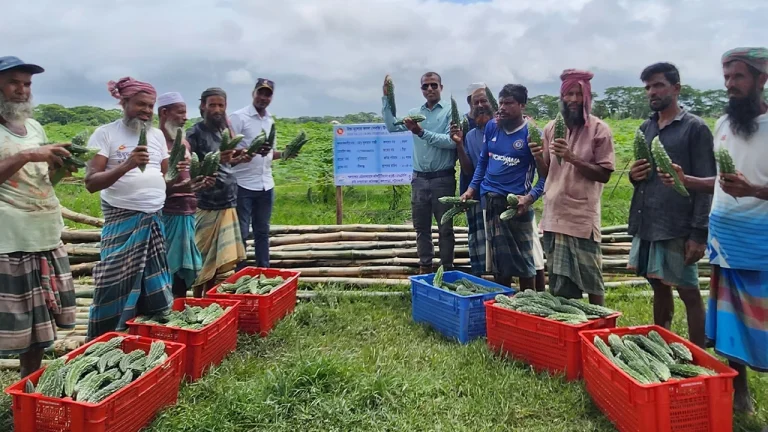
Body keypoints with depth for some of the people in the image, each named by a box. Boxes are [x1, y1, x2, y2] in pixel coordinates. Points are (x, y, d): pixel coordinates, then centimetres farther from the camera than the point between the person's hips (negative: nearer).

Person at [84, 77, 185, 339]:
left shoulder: (157, 135, 11)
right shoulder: (105, 134, -5)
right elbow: (91, 183, -13)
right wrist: (127, 165, -25)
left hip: (155, 219, 5)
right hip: (123, 220, -5)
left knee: (154, 287, 8)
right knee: (118, 285, -3)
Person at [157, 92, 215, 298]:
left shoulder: (184, 143, 16)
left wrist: (200, 184, 6)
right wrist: (178, 187, -27)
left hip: (186, 214, 8)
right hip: (167, 214, -8)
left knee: (184, 268, 14)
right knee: (168, 269, -3)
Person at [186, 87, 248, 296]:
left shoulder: (224, 130, 13)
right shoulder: (194, 134, -8)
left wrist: (239, 159, 2)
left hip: (228, 202, 7)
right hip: (206, 205, -7)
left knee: (220, 258, 11)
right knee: (203, 259, 1)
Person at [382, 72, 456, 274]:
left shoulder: (450, 111, -3)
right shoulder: (415, 113, 11)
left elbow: (452, 142, -15)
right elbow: (392, 126, 2)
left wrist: (422, 133, -20)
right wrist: (386, 98, -3)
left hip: (443, 179, -4)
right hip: (419, 179, 4)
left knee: (445, 227, 5)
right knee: (421, 226, 12)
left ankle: (447, 269, 16)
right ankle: (425, 267, 24)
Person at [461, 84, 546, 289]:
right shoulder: (492, 127, 6)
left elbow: (545, 174, -8)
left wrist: (530, 197, -23)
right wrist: (471, 188, 6)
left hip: (516, 201, -5)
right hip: (490, 199, 5)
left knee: (523, 259, 2)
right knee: (499, 258, 15)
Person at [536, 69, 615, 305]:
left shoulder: (599, 129, -4)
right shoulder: (551, 128, 9)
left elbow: (604, 175, -8)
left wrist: (572, 157, -19)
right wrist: (537, 156, -9)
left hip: (583, 217, -4)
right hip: (554, 215, 4)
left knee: (591, 280, 2)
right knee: (559, 283, 12)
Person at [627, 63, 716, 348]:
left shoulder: (695, 128, -5)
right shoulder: (645, 128, 13)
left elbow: (706, 184, -8)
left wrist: (699, 233, -14)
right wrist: (633, 176, -3)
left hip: (679, 227, -6)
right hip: (646, 224, 6)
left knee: (689, 293, 3)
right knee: (659, 288, 16)